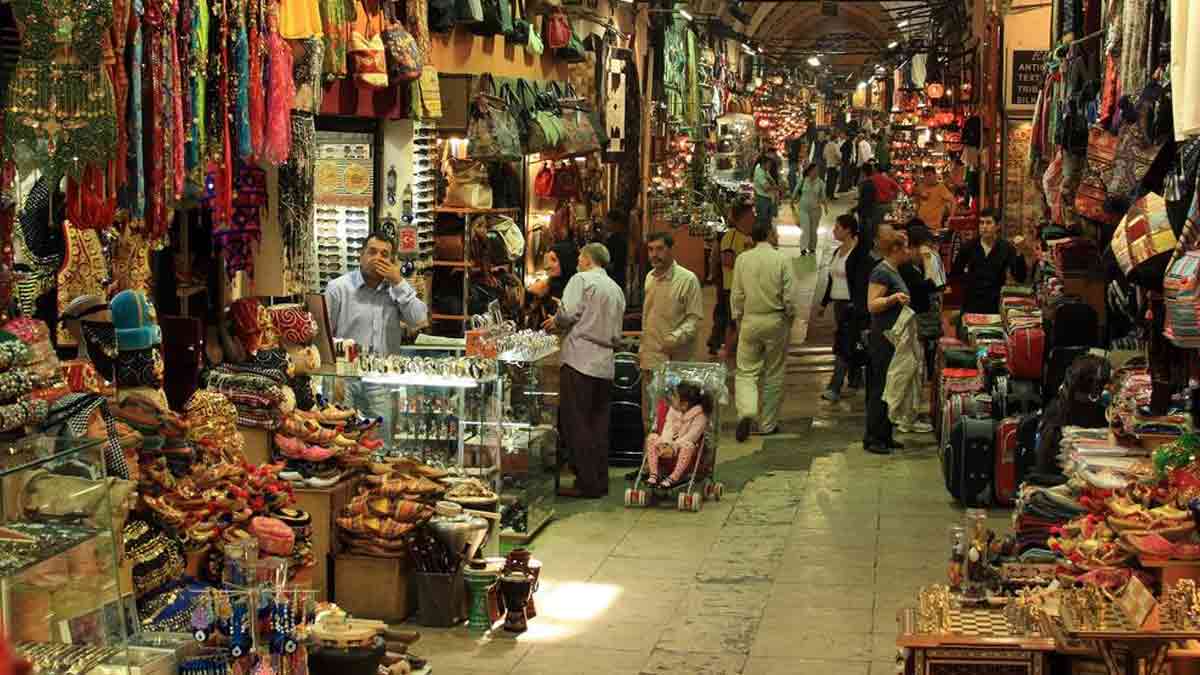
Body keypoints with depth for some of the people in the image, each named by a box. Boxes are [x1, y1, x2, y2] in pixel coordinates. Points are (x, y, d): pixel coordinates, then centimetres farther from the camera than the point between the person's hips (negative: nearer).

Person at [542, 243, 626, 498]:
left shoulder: (581, 279, -2)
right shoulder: (616, 289, 20)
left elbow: (568, 313, -15)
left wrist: (555, 323, 6)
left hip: (580, 359, -7)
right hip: (605, 363, 7)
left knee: (574, 423, -3)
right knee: (598, 424, 11)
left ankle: (587, 483, -5)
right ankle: (600, 481, 12)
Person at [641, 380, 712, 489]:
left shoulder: (700, 416, -15)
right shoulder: (673, 410, 4)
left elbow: (691, 436, -24)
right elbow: (668, 427, -5)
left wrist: (674, 446, -34)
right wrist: (665, 443, -26)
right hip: (671, 444, 6)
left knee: (688, 445, -40)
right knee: (652, 438, -16)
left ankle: (674, 477, -43)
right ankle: (653, 474, -25)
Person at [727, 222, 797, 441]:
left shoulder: (742, 259, -3)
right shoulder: (782, 260, -8)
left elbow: (736, 294, 1)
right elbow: (789, 296, -7)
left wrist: (738, 320, 14)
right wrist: (790, 317, 11)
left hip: (750, 321, 1)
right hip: (776, 321, -1)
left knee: (746, 371, 7)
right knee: (773, 375, 10)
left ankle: (746, 411, -18)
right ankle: (768, 423, 16)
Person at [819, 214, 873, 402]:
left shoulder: (860, 253, -14)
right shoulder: (838, 252, 13)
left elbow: (862, 282, -19)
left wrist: (859, 308, -25)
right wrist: (824, 303, 25)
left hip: (851, 305, -9)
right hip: (839, 303, 9)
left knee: (844, 346, -11)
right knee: (849, 345, 17)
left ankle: (835, 389, -13)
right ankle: (856, 379, 31)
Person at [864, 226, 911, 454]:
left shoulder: (893, 271, 15)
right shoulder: (881, 272, -14)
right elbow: (872, 305, -20)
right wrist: (894, 298, -32)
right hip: (883, 338, -10)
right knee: (880, 388, -6)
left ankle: (884, 436, 18)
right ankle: (872, 438, -1)